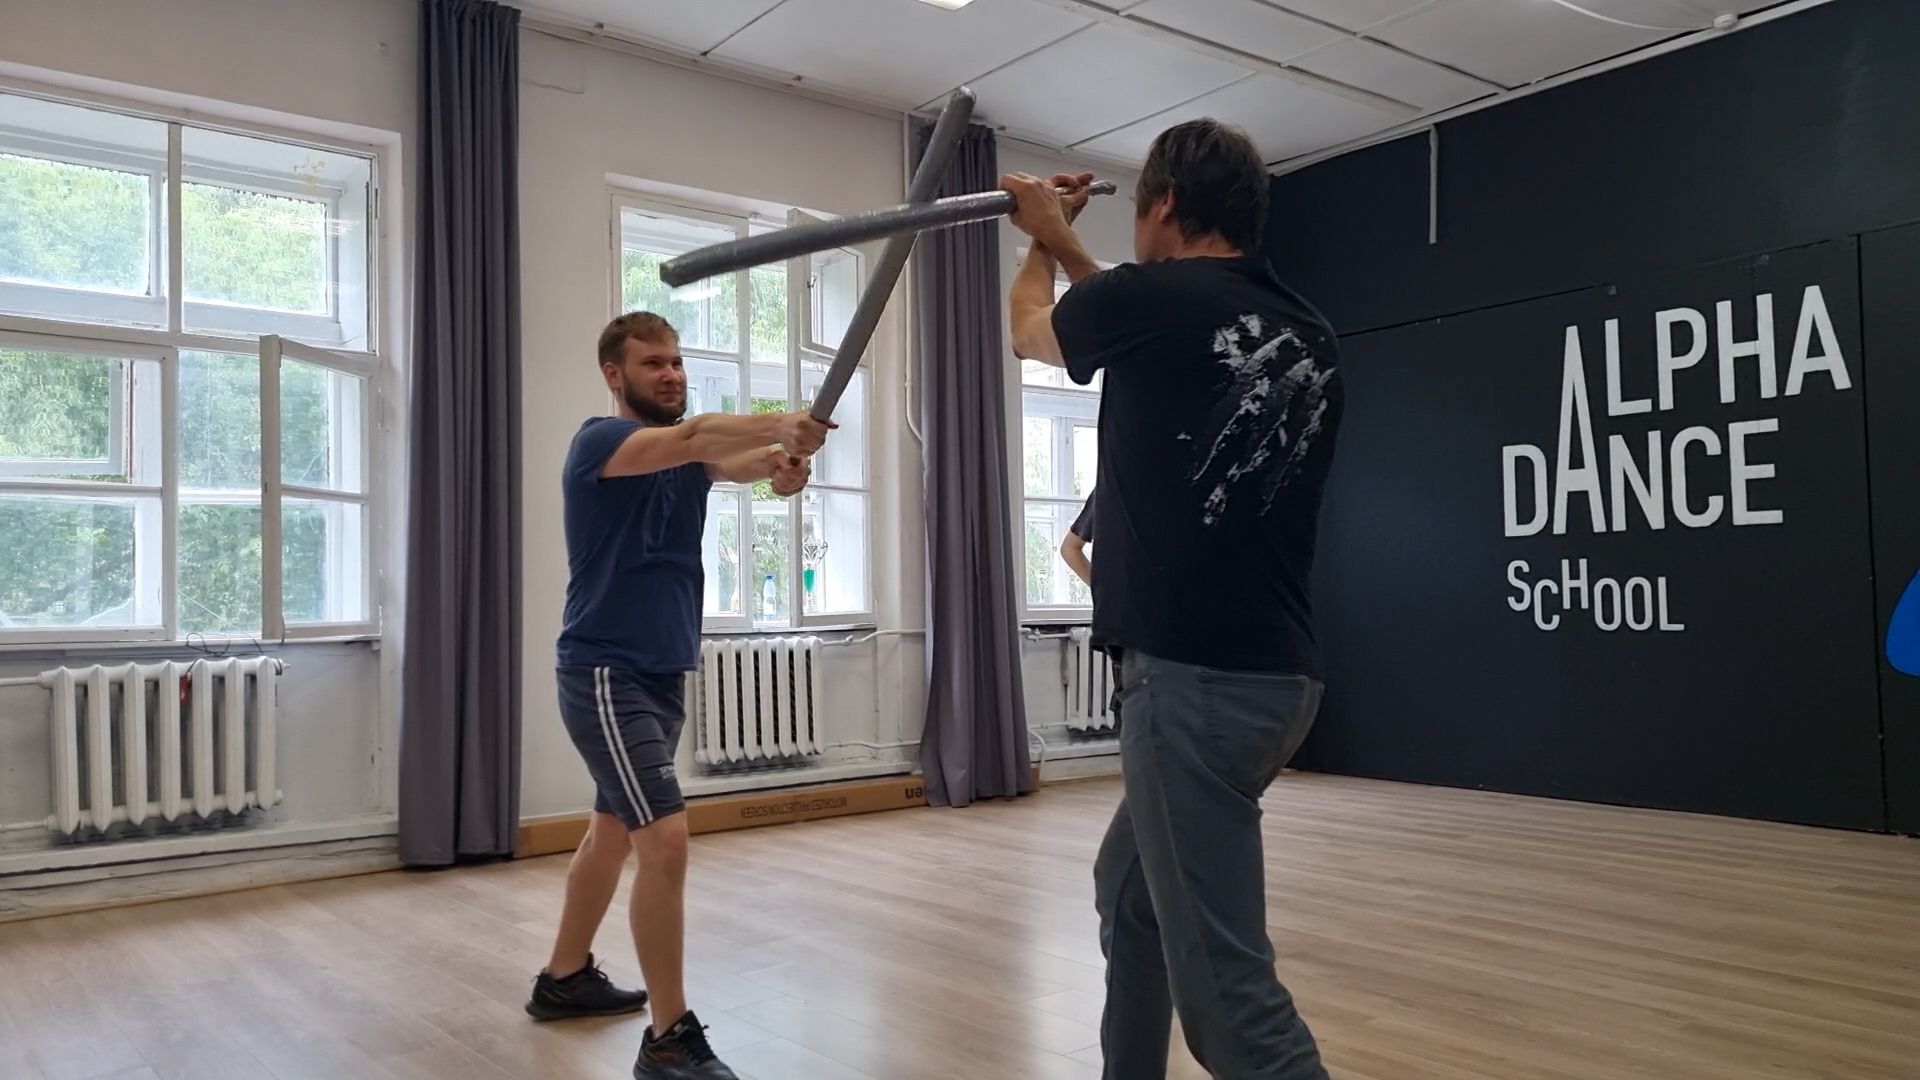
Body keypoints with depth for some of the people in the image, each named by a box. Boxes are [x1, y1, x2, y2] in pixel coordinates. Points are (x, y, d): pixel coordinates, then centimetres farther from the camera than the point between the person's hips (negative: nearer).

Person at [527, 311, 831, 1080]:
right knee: (665, 841, -16)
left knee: (613, 830, 19)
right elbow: (694, 439, -32)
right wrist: (780, 424, -44)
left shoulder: (688, 452, 11)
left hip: (662, 673, 9)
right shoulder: (600, 441, -12)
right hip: (607, 676, -8)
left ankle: (564, 978, 37)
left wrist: (782, 460, -31)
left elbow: (733, 462, -10)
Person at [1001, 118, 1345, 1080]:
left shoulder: (1151, 298, -9)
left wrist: (1043, 242, 34)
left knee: (1223, 975, -4)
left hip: (1194, 678, -9)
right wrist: (1070, 252, 38)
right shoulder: (1311, 337, 10)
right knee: (1129, 891, 26)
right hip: (1275, 671, 9)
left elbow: (1030, 330, 14)